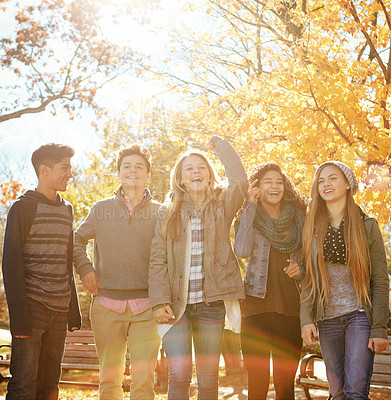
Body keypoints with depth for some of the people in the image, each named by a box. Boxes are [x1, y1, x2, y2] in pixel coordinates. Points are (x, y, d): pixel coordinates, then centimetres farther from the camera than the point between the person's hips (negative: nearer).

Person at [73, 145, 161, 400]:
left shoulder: (159, 212, 5)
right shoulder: (102, 209, 9)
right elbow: (77, 239, 21)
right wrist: (85, 268, 5)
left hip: (145, 307, -1)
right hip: (107, 306, 1)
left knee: (144, 379, -4)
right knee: (109, 378, 7)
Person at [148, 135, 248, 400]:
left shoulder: (221, 207, 7)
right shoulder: (169, 212, 7)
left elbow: (240, 180, -13)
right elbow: (157, 260, 2)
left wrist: (220, 145, -3)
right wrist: (160, 301, -8)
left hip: (210, 303, 1)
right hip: (177, 303, 0)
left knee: (209, 377, 5)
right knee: (179, 375, -8)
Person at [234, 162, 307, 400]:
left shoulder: (298, 219, 13)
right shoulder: (249, 218, 6)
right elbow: (241, 251, -14)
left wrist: (300, 269, -1)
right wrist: (251, 207, -11)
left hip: (291, 306, 2)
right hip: (258, 303, -2)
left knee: (286, 381, 3)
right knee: (258, 381, -5)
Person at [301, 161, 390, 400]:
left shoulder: (367, 226, 1)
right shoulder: (313, 229, 9)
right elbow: (308, 279, 7)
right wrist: (306, 319, -5)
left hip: (360, 315, -3)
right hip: (327, 319, 3)